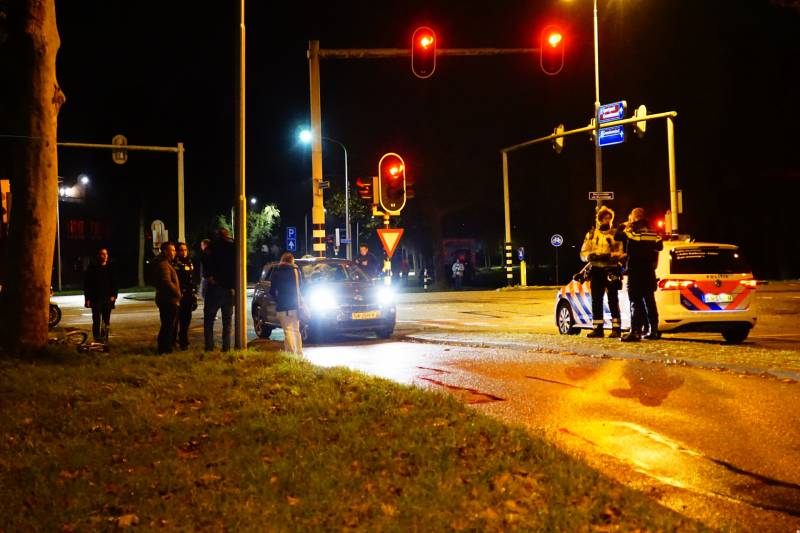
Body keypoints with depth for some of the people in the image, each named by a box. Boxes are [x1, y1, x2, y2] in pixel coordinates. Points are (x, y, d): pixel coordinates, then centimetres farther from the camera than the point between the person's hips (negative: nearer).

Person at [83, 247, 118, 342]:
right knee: (96, 321, -8)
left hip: (108, 299, 3)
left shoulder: (111, 268, 7)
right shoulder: (92, 268, 0)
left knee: (106, 321, 7)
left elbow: (114, 283, 10)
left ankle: (105, 339, 14)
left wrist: (114, 295, -3)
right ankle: (97, 340, -7)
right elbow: (87, 284, 0)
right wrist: (87, 298, -5)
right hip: (96, 299, -3)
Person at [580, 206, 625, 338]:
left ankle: (616, 328, -4)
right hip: (596, 271, 4)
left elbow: (622, 252, -4)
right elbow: (583, 253, 12)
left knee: (613, 300, -6)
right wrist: (590, 256, -10)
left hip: (611, 270, -4)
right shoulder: (591, 234, 17)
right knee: (596, 301, 4)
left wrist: (610, 256, -21)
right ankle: (597, 328, 10)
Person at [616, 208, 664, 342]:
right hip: (649, 271, 6)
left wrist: (623, 225, 8)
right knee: (649, 300, 13)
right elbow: (659, 246, 17)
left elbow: (617, 236, -5)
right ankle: (654, 330, 16)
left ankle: (635, 331, -17)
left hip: (635, 271, -6)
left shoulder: (630, 231, -9)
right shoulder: (653, 233, 9)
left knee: (635, 301, -9)